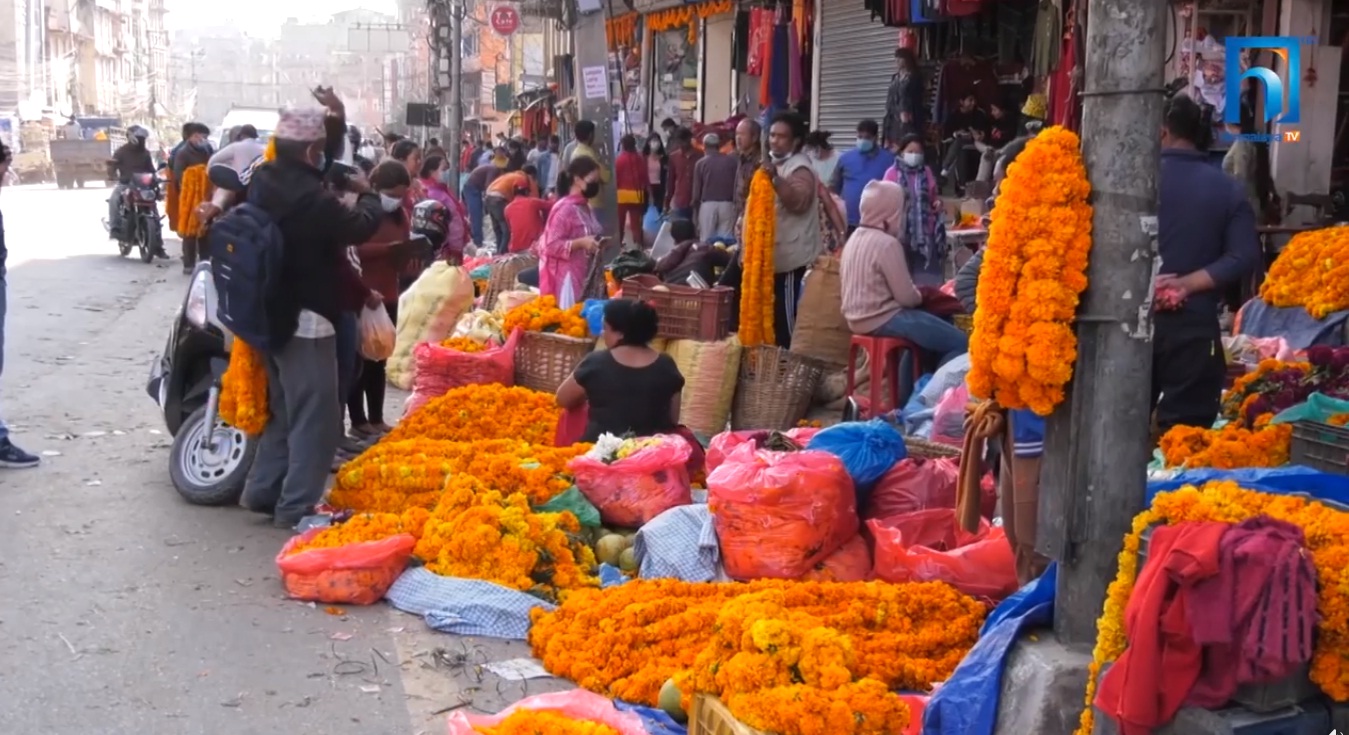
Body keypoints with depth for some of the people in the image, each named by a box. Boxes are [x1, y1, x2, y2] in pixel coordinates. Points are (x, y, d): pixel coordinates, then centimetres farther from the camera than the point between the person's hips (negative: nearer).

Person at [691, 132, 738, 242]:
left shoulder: (701, 163, 2)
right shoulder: (732, 161, 5)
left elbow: (696, 191, 2)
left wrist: (695, 211, 10)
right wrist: (736, 205, 8)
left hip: (707, 205, -1)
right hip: (727, 205, 1)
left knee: (706, 241, 3)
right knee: (726, 241, 2)